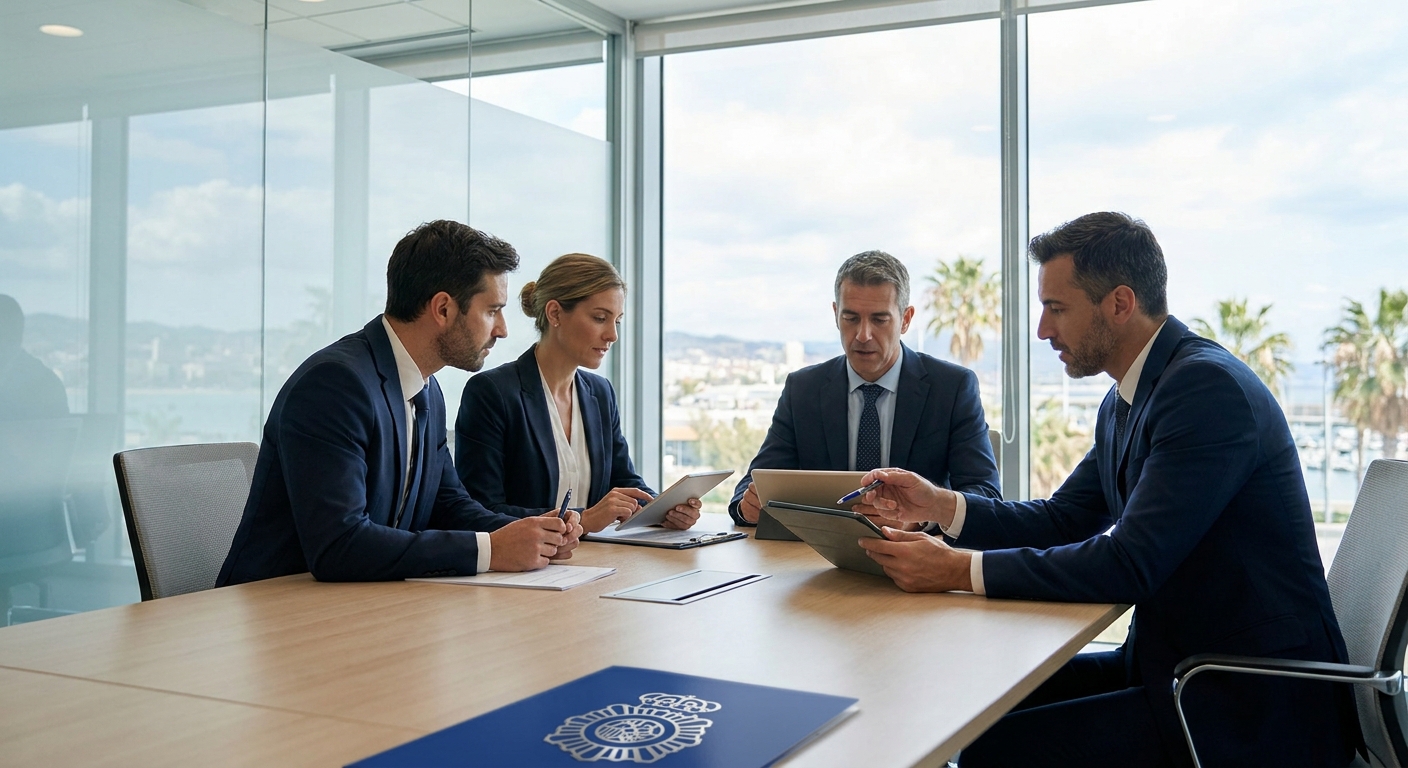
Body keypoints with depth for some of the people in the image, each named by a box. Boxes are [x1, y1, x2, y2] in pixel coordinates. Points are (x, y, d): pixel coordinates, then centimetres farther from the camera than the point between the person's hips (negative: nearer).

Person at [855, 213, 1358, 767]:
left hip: (1255, 702, -9)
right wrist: (939, 505, 1)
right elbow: (1063, 520, 16)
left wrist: (957, 569, -24)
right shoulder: (1124, 402, 10)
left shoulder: (1209, 386, -20)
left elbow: (1129, 565, -25)